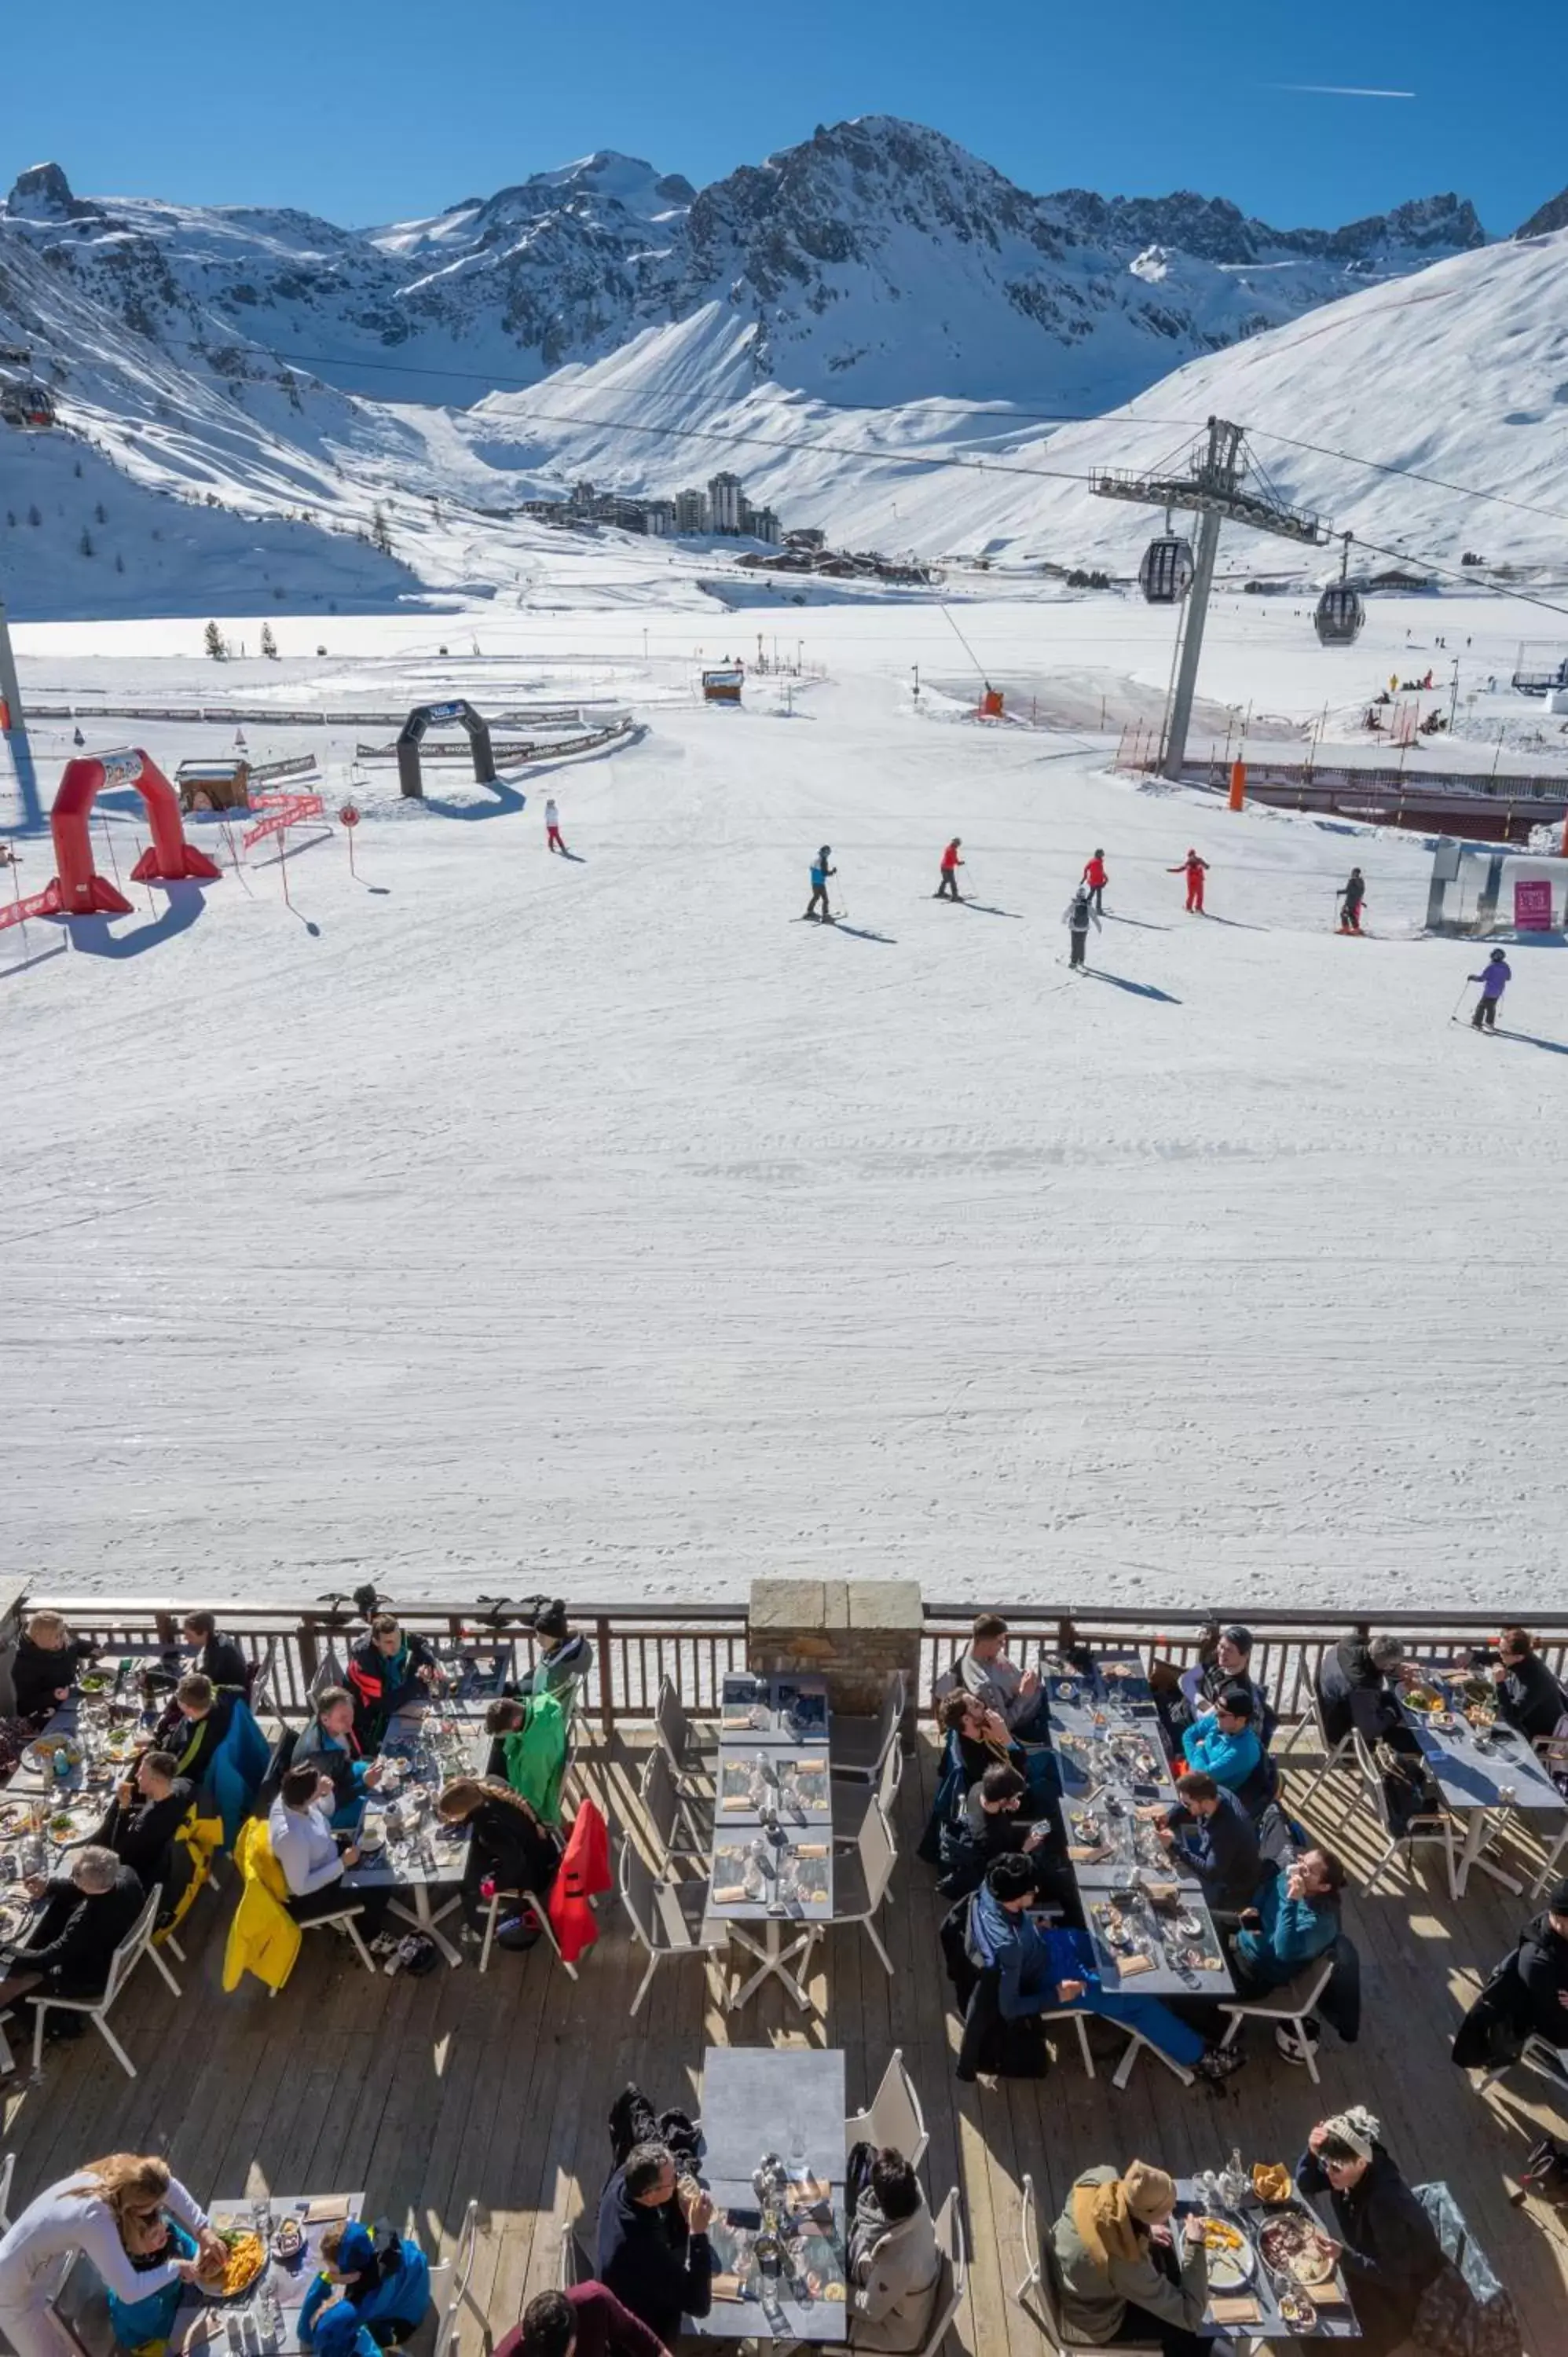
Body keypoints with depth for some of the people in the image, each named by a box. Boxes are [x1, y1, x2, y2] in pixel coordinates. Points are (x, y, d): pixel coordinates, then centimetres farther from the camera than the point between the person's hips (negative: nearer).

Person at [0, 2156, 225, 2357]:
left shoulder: (114, 2173, -19)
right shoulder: (96, 2220, -39)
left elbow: (169, 2186, -2)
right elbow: (130, 2291, -34)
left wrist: (203, 2230, -8)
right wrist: (176, 2268, -18)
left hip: (42, 2262, 6)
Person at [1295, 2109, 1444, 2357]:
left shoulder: (1386, 2201, -40)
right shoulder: (1346, 2168, -21)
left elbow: (1394, 2277, -31)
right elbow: (1305, 2184, -12)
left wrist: (1343, 2255, -40)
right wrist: (1312, 2153, -31)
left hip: (1406, 2283, -6)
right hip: (1371, 2257, 6)